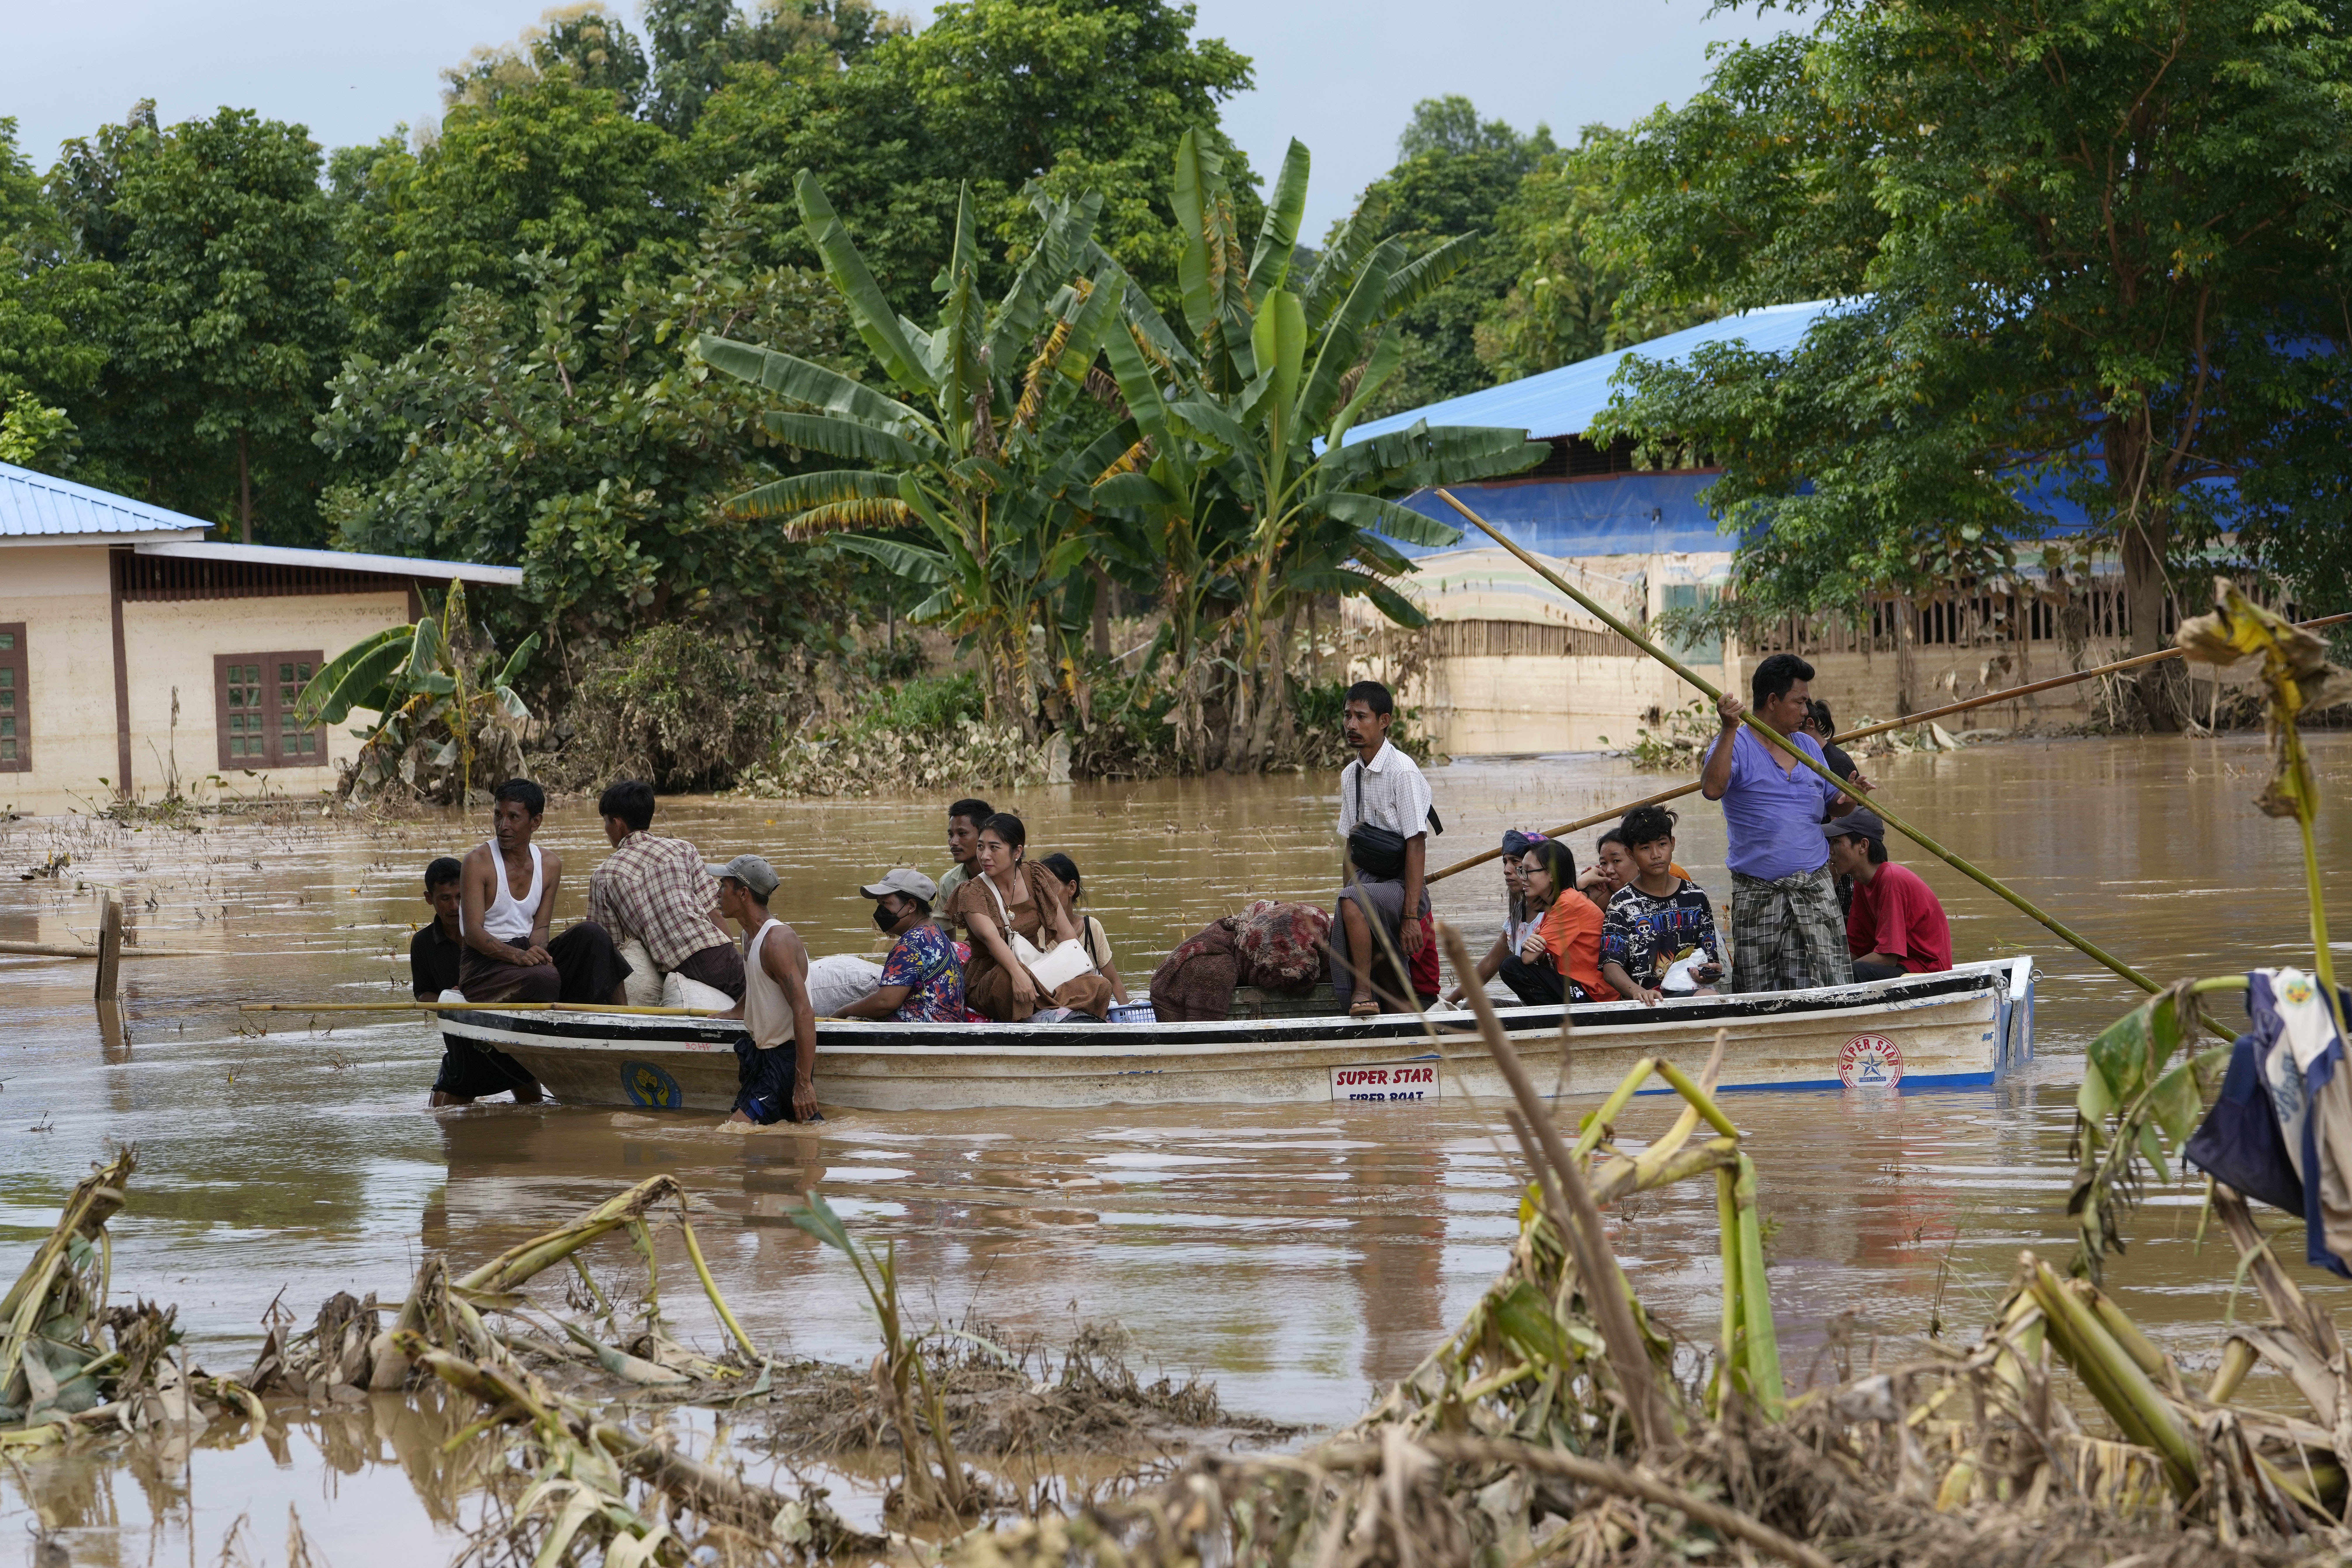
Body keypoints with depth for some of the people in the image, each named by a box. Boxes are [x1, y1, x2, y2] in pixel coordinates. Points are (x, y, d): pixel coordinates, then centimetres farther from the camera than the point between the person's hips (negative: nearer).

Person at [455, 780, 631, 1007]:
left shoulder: (550, 865, 8)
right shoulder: (478, 862, -8)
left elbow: (540, 928, 5)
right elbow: (473, 932, -16)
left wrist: (539, 953, -21)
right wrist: (517, 955, -33)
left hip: (528, 954, 6)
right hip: (485, 965, -6)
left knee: (591, 934, -17)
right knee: (544, 980, -35)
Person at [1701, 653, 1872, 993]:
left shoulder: (1809, 747, 15)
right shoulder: (1736, 745, -4)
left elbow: (1833, 807, 21)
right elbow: (1712, 789, -24)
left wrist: (1850, 798, -3)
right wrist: (1729, 730, -30)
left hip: (1815, 889, 4)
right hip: (1757, 896, -4)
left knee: (1831, 987, -6)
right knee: (1758, 998, 0)